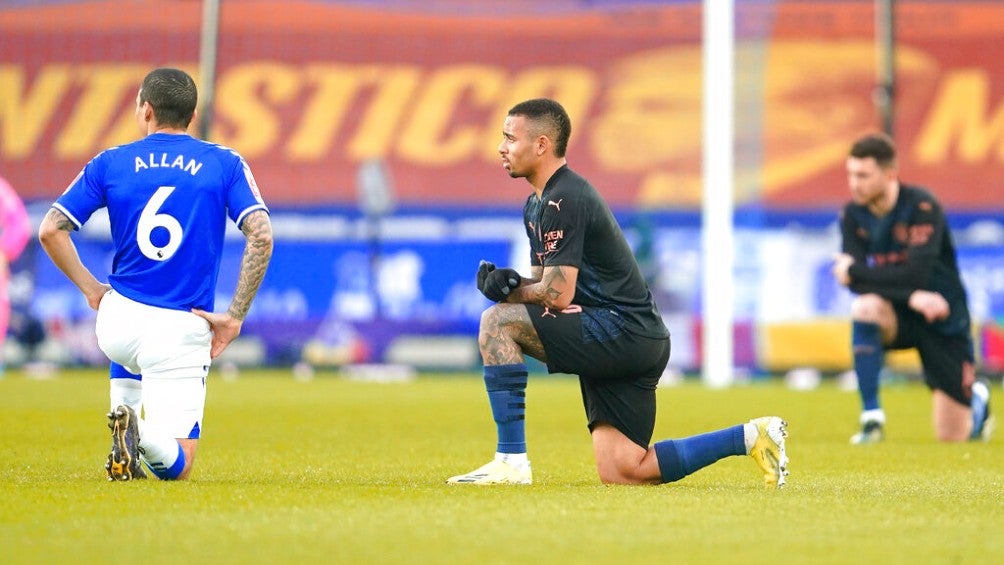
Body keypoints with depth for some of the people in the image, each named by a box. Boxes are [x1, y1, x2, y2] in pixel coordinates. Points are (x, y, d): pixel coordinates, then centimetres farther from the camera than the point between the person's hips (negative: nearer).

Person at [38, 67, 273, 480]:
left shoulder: (111, 163, 4)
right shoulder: (225, 164, 3)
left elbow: (50, 231, 0)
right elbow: (261, 235, -10)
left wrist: (91, 290, 12)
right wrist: (235, 317, -6)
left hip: (117, 321, 2)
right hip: (182, 332, -2)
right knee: (177, 468, 2)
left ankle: (124, 414, 13)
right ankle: (141, 430, -31)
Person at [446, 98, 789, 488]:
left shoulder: (564, 200, -14)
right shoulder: (537, 204, 17)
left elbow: (557, 295, -19)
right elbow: (542, 284, 21)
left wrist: (507, 291, -2)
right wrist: (509, 283, -1)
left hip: (621, 333, -10)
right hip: (634, 345, 10)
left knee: (497, 321, -15)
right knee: (620, 473, 6)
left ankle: (511, 460, -14)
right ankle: (750, 437, 11)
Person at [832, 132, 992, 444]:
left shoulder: (922, 207, -21)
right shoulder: (853, 214, -8)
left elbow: (917, 274, -31)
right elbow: (856, 282, -16)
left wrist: (853, 272, -23)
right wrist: (912, 296, -30)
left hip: (944, 321, -3)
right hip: (898, 315, 3)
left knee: (953, 437, -3)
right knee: (864, 307, -35)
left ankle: (977, 398, 36)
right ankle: (871, 419, -26)